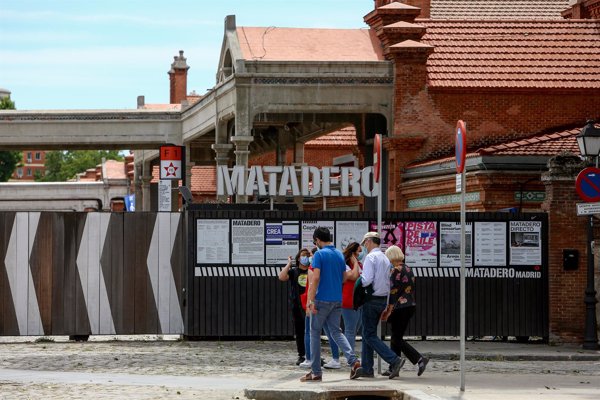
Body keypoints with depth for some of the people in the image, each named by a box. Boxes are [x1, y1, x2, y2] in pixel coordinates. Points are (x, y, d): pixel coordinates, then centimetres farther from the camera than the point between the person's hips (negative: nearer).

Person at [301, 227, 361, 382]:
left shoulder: (319, 254, -10)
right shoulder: (339, 254, 11)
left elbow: (316, 278, -18)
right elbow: (344, 277, 16)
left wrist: (310, 301, -18)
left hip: (322, 299, -6)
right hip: (337, 299, 6)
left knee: (315, 332, 3)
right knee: (336, 331, 12)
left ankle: (316, 372, 3)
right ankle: (353, 361, -7)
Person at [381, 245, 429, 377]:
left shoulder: (396, 271, -14)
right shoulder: (408, 269, 13)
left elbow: (393, 292, -16)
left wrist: (388, 310, -10)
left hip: (400, 307, -9)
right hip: (410, 305, 9)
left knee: (397, 339, -5)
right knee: (396, 337, 14)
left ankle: (420, 359, -17)